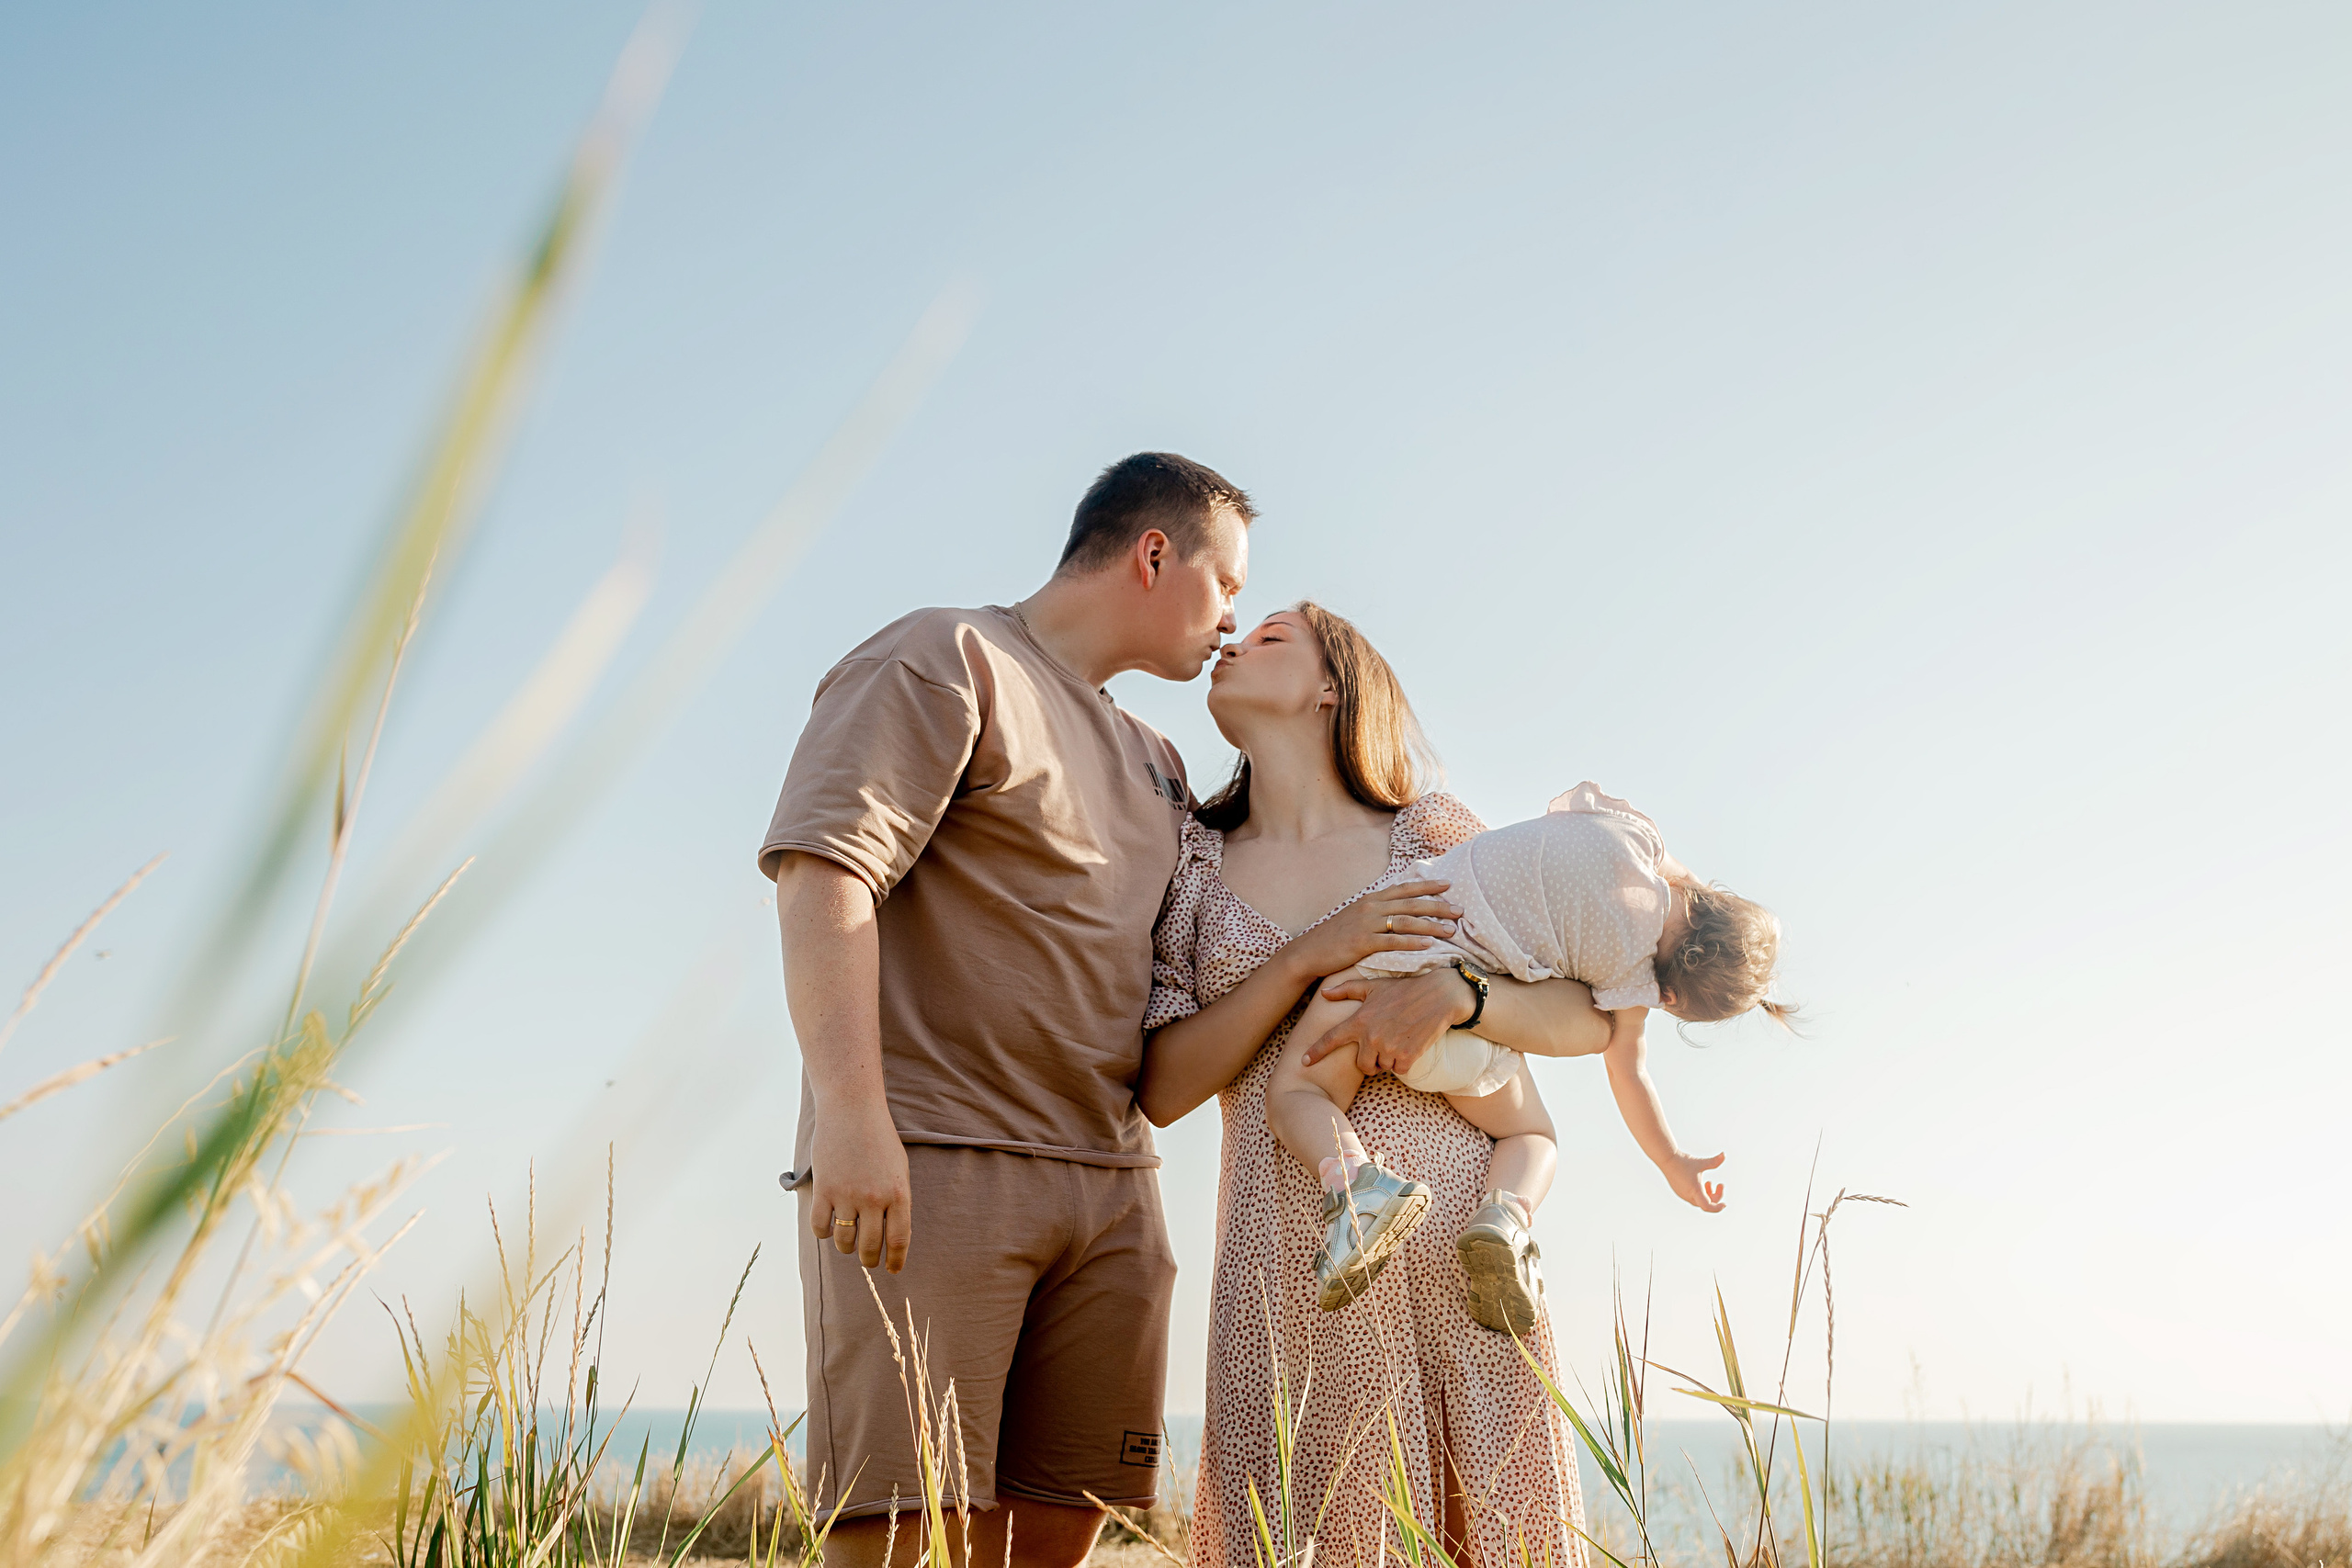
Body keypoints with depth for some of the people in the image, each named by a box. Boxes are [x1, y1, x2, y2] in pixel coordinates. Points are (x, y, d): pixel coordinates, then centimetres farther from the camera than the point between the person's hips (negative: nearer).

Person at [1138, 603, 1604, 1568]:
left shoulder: (1431, 831, 9)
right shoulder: (1193, 863, 12)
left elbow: (1592, 1018, 6)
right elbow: (1161, 1089, 2)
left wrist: (1455, 995, -13)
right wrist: (1309, 956, -9)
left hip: (1456, 1241, 0)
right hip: (1292, 1264, 0)